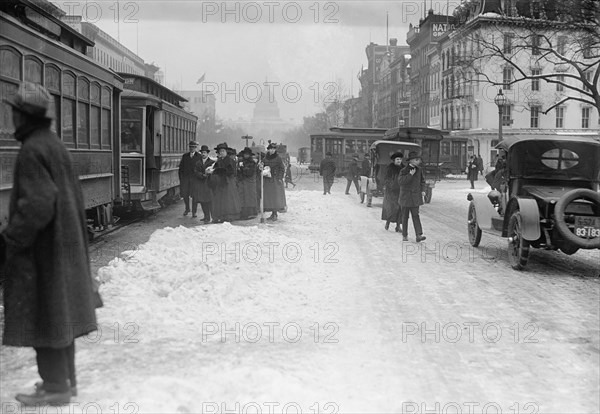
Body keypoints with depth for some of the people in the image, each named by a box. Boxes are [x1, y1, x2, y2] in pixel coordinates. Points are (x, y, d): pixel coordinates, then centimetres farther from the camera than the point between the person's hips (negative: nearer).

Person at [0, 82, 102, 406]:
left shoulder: (32, 151, -17)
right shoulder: (55, 145, 11)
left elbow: (37, 205, -26)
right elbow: (74, 197, 16)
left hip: (41, 246, -9)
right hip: (64, 243, 9)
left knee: (43, 315, 0)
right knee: (59, 314, 16)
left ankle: (55, 387, 8)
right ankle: (65, 379, 26)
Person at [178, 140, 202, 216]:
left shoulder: (199, 156, 3)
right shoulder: (184, 156, 12)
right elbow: (181, 167, 12)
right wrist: (180, 178, 5)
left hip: (194, 178, -2)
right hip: (185, 178, 2)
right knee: (185, 194, 1)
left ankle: (194, 212, 7)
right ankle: (187, 209, 23)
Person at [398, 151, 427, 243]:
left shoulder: (419, 170, 5)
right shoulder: (404, 171, -8)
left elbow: (422, 181, 16)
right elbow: (401, 181, -24)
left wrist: (423, 190, 3)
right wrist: (410, 175, -26)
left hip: (415, 197, 2)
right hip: (405, 196, -2)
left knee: (415, 215, -5)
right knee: (405, 216, 6)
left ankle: (419, 235, -12)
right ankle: (404, 235, 17)